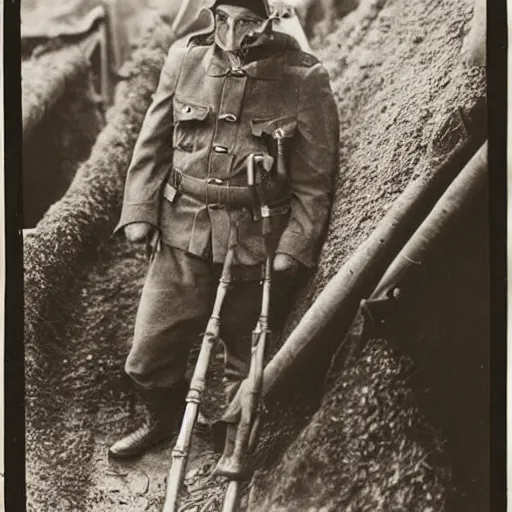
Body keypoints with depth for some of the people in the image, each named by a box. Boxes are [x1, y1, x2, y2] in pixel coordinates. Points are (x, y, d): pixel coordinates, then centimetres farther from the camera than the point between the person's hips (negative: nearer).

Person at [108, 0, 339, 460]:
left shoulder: (304, 79, -10)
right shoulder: (185, 59, -2)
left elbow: (315, 180, -5)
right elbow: (153, 144, 8)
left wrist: (295, 248, -9)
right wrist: (139, 212, 3)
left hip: (258, 245, -2)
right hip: (183, 236, 3)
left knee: (247, 364, 13)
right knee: (148, 359, 9)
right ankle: (165, 419, 42)